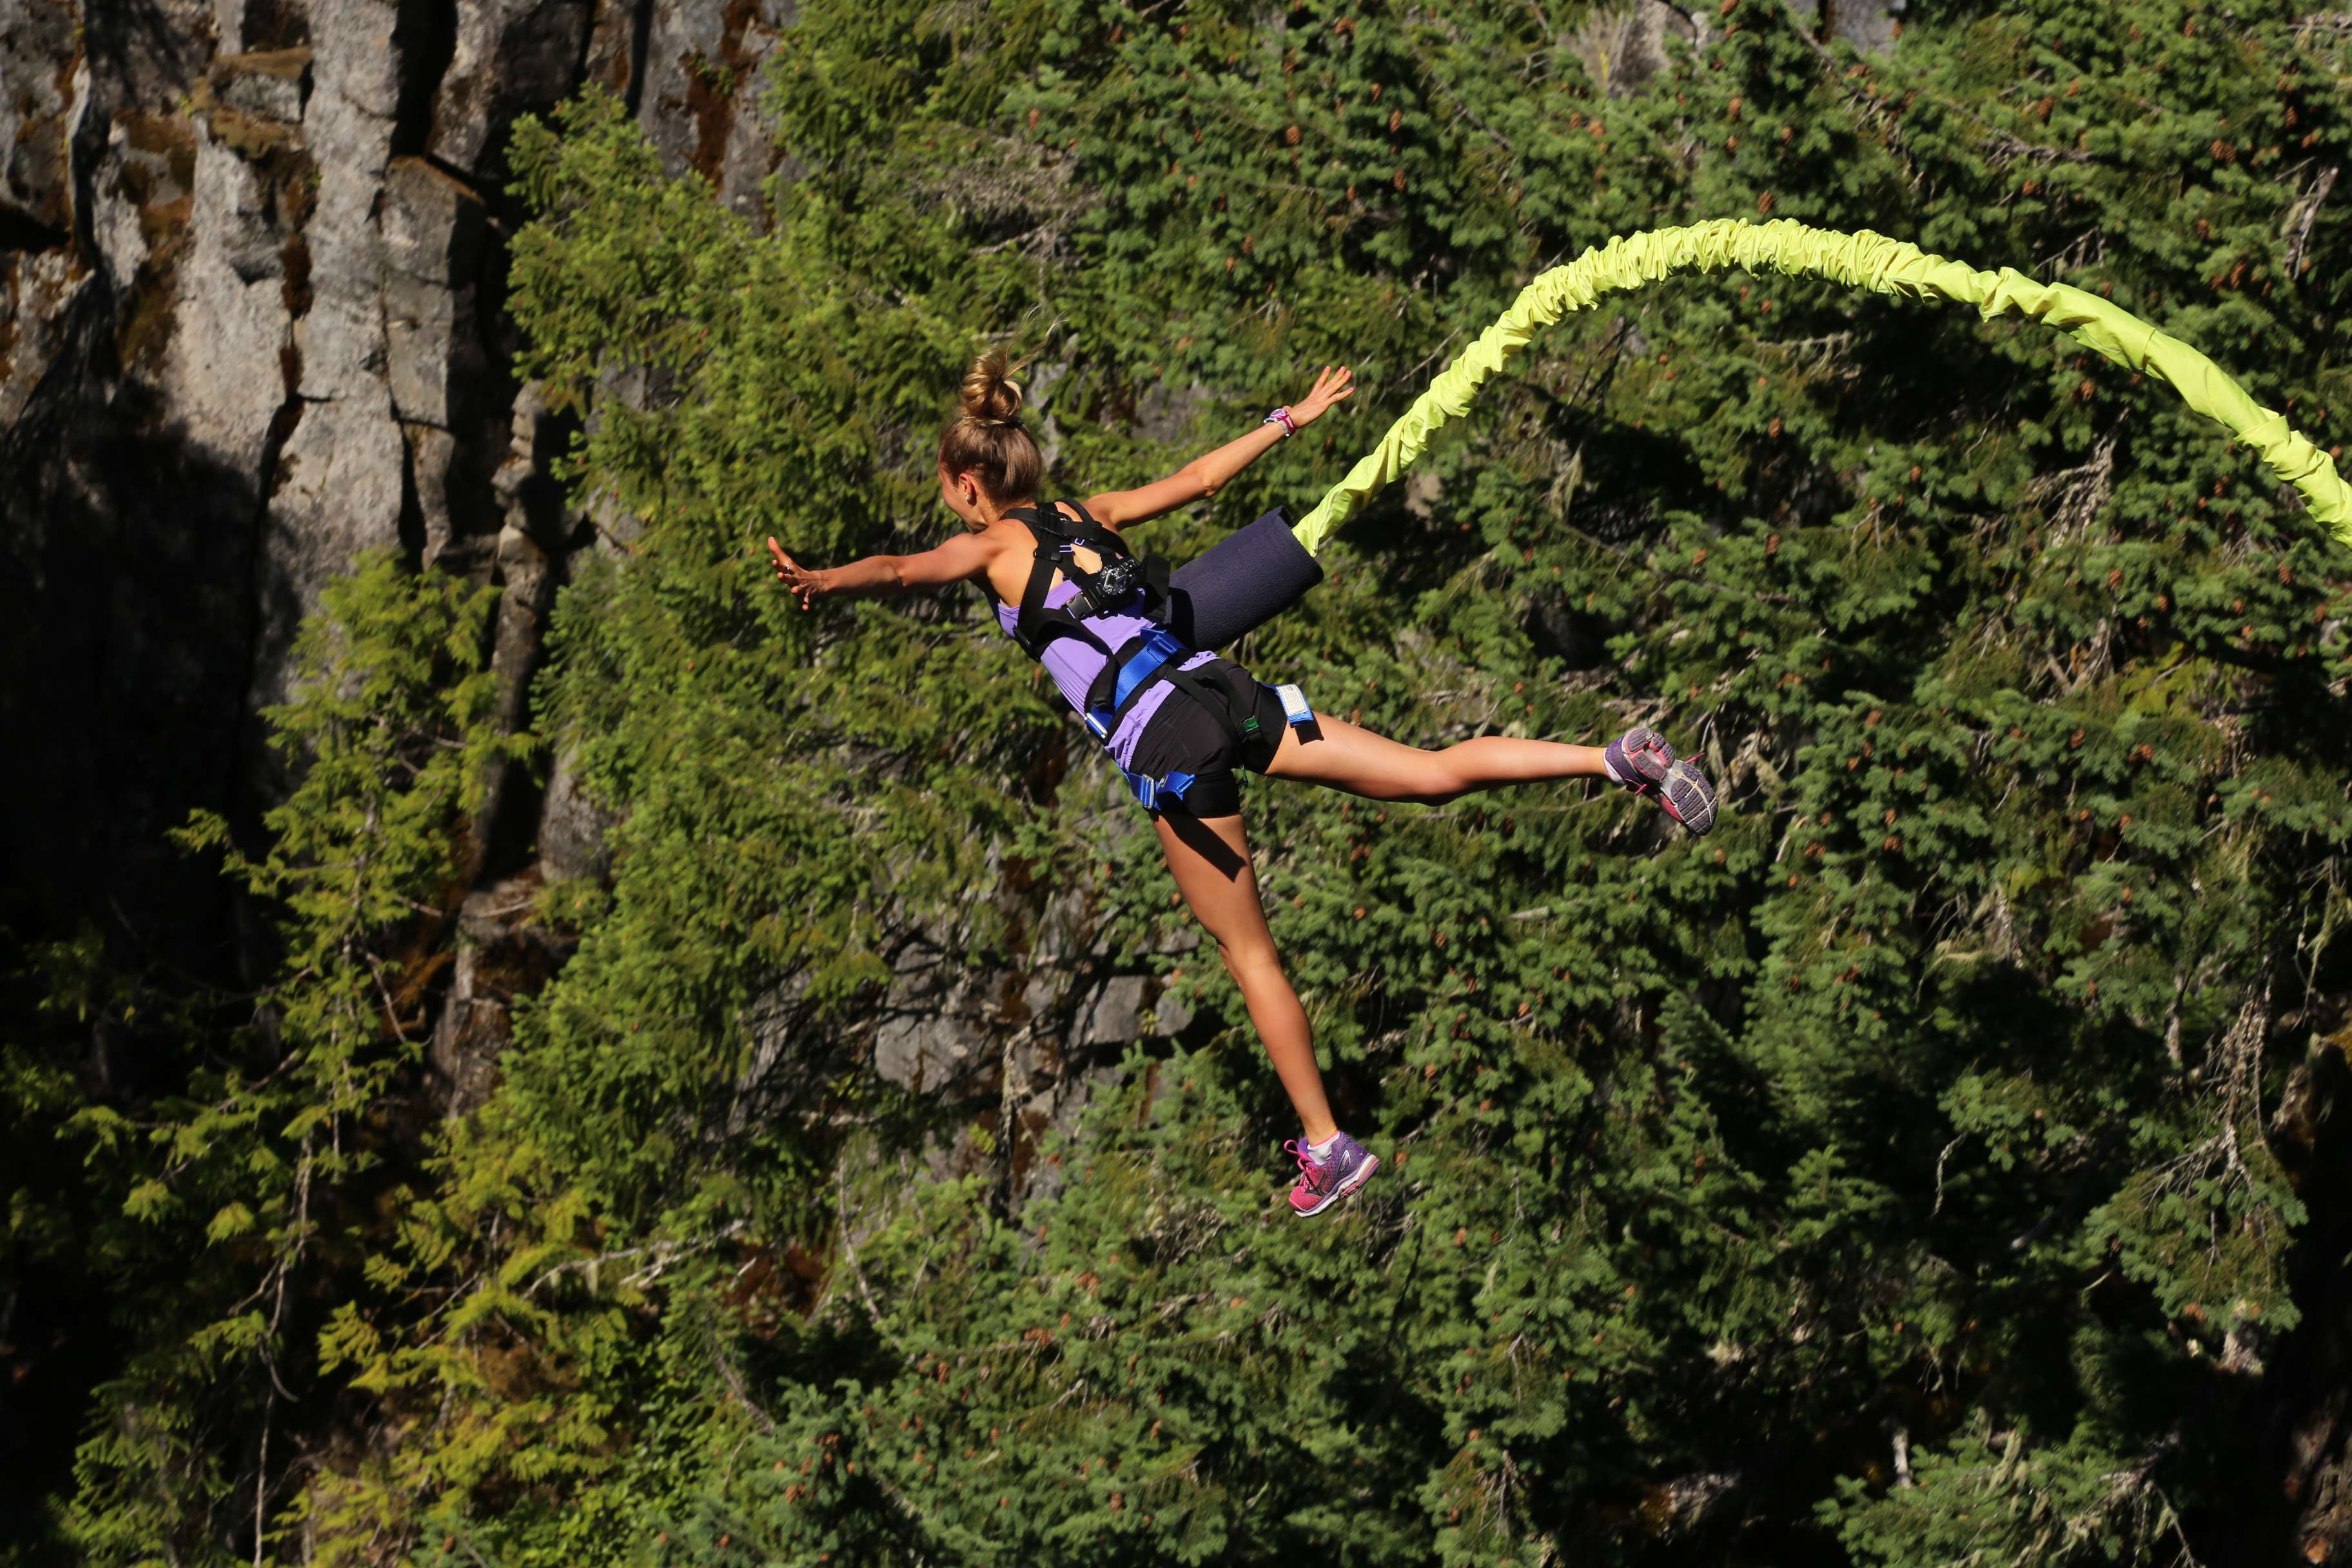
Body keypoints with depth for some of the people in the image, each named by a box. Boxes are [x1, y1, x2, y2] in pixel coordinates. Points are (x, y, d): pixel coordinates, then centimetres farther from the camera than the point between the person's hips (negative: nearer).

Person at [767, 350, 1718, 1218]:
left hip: (1162, 744, -5)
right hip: (1223, 691, 5)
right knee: (1437, 773, 2)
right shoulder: (1088, 516, 19)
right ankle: (1618, 760, -14)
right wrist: (1290, 421, 40)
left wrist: (824, 582, -29)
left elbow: (903, 570, -15)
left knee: (1248, 953, 3)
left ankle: (1326, 1146, 9)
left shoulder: (991, 547, 3)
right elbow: (1195, 479, 29)